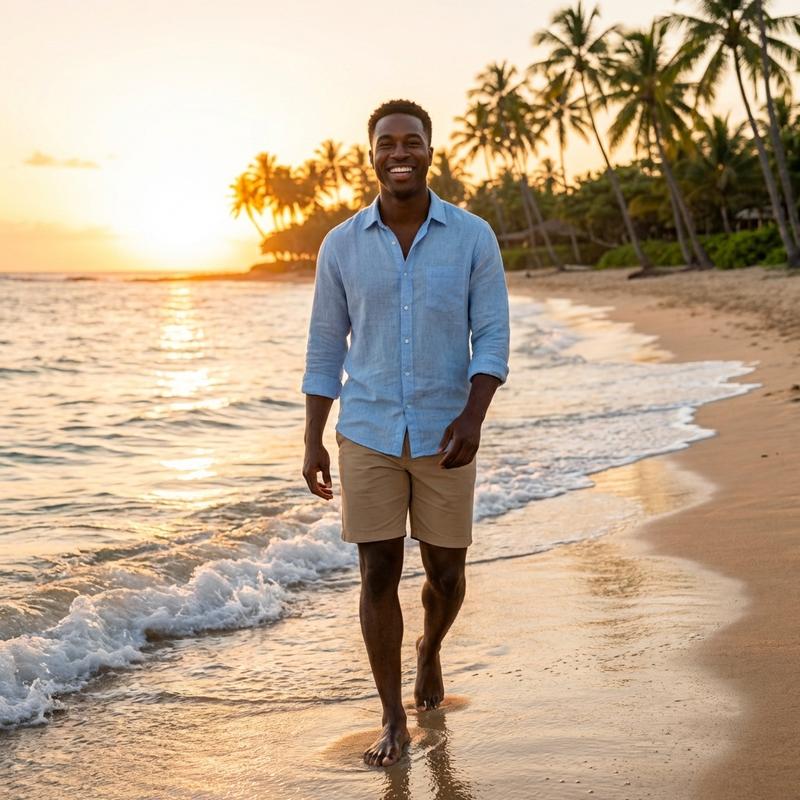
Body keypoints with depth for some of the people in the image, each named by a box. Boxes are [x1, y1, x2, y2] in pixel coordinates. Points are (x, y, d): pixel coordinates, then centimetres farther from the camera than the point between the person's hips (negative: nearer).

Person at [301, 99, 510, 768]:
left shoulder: (473, 236, -4)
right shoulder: (342, 245, 0)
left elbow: (492, 338, -6)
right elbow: (326, 348, 6)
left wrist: (473, 416, -21)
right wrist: (313, 442, 2)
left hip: (444, 436, 0)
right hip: (368, 437, 0)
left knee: (445, 574, 9)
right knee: (378, 575, -1)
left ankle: (430, 649, 43)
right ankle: (393, 720, 11)